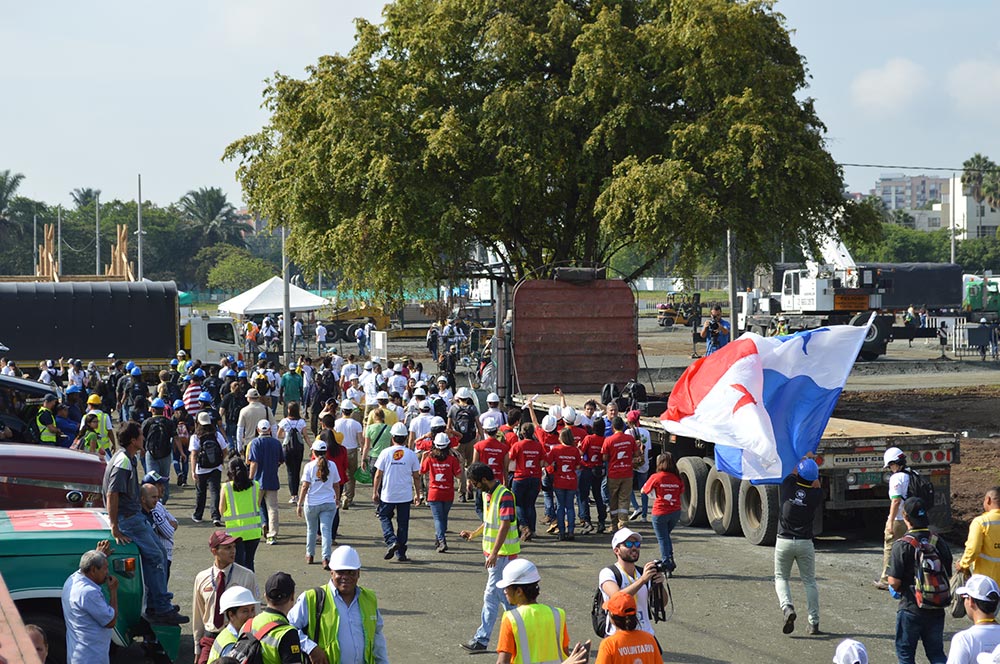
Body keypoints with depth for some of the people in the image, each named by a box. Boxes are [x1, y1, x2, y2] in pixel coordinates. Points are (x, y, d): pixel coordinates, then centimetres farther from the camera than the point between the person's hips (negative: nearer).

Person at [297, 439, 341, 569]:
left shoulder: (309, 466, -7)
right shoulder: (332, 465, 1)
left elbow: (305, 486, -8)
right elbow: (336, 485, 9)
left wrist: (299, 504, -3)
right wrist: (337, 498, 26)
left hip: (312, 503, -1)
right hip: (329, 503, 1)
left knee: (311, 529, 18)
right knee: (327, 530, -3)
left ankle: (310, 555, 31)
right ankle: (326, 558, -15)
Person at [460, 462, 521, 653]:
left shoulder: (504, 495, -19)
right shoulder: (487, 494, 10)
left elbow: (505, 526, -23)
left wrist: (494, 553, -26)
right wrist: (474, 534, 10)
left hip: (503, 553, -10)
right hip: (493, 551, 10)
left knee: (491, 595, -7)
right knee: (503, 594, 13)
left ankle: (481, 639, 0)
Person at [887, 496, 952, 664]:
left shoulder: (902, 545, -15)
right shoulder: (939, 542, 0)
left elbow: (894, 582, -17)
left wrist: (897, 588, 5)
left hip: (911, 608, -4)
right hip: (936, 609, 4)